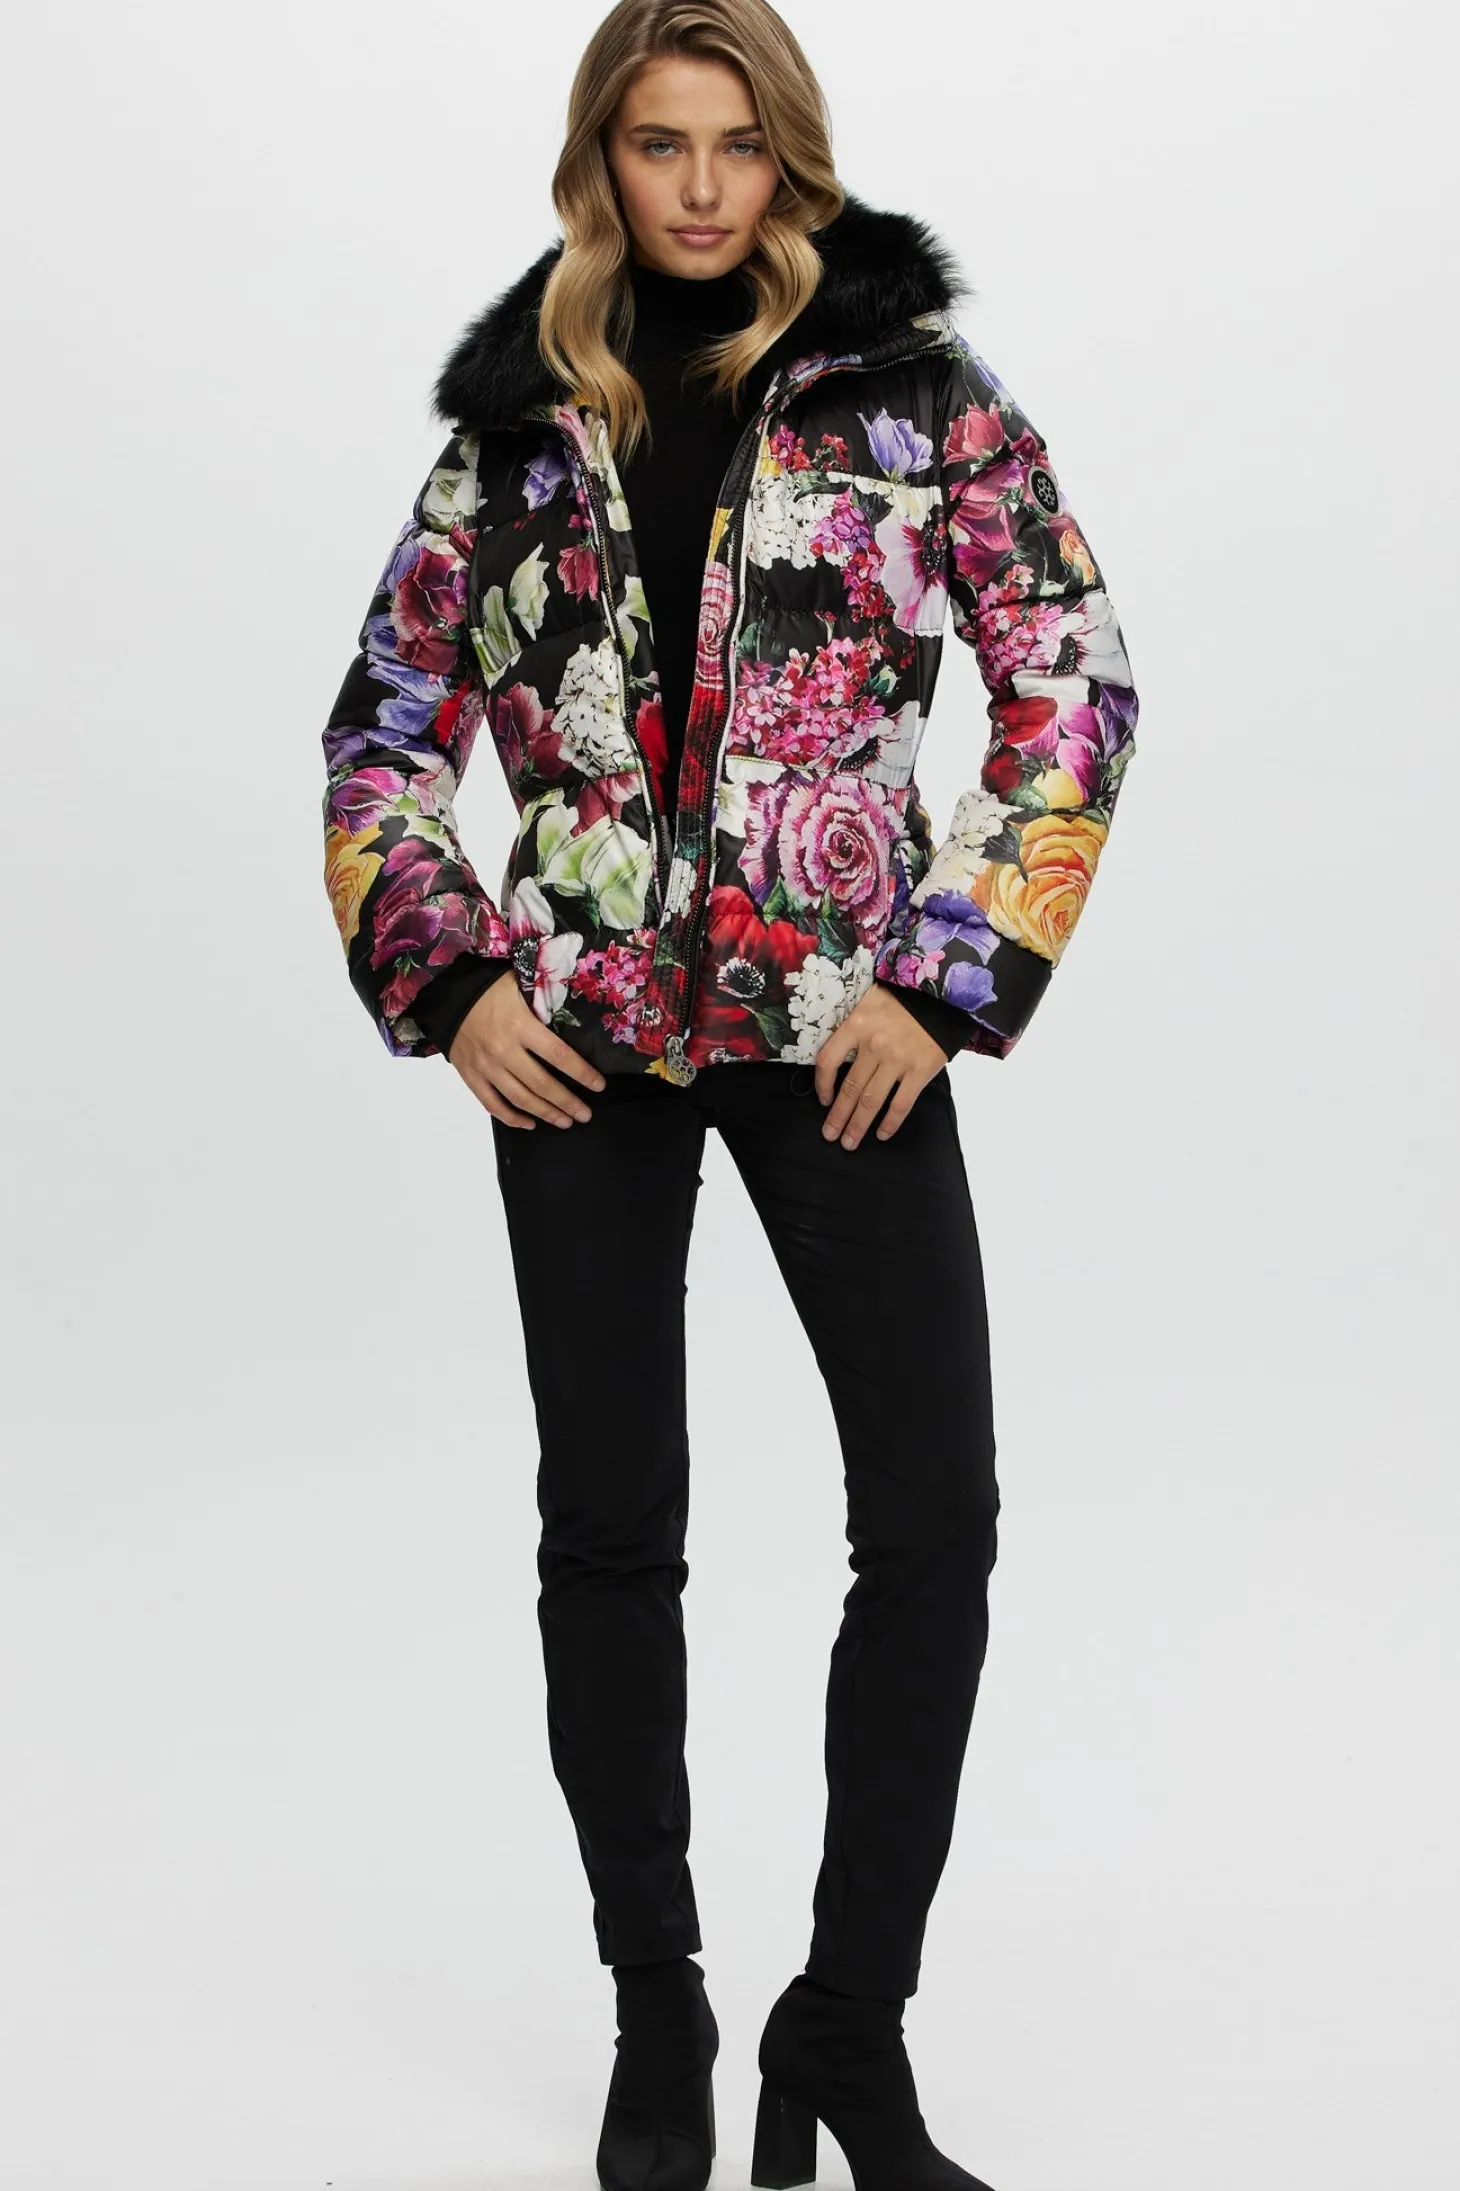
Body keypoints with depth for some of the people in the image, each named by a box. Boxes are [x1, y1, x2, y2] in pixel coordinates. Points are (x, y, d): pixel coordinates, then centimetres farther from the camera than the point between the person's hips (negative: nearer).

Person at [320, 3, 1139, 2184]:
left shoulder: (910, 383, 2)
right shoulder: (516, 413, 8)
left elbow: (1073, 679, -1)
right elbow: (387, 728, 12)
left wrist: (957, 980, -7)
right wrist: (448, 983, -1)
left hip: (841, 1024, -1)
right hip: (582, 1034, 2)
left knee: (936, 1516, -6)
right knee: (610, 1527, 6)